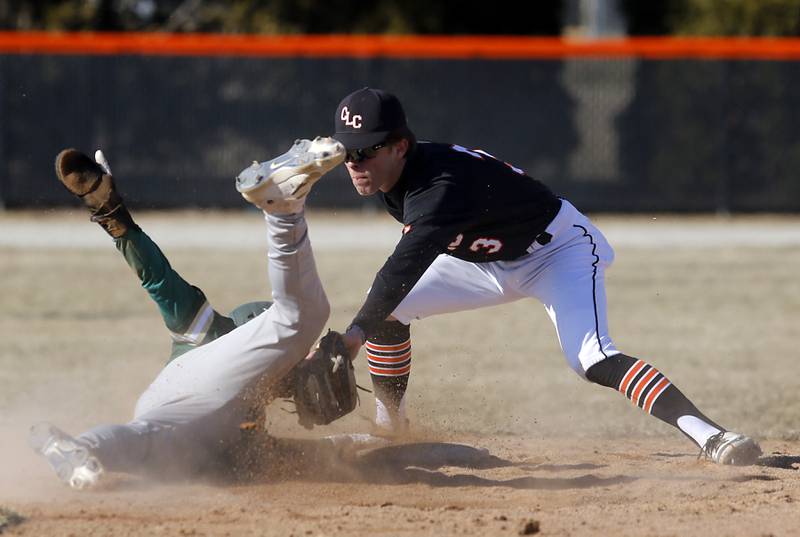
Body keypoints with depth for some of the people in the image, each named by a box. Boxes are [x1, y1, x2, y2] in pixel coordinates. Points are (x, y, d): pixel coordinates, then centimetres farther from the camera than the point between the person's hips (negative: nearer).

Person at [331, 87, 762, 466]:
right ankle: (389, 424, 15)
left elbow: (403, 270, -52)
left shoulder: (440, 184, -39)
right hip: (485, 258, 9)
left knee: (592, 360, -31)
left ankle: (708, 435, -42)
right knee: (385, 309, -3)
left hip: (558, 250, -9)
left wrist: (351, 338, -61)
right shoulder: (389, 175, -11)